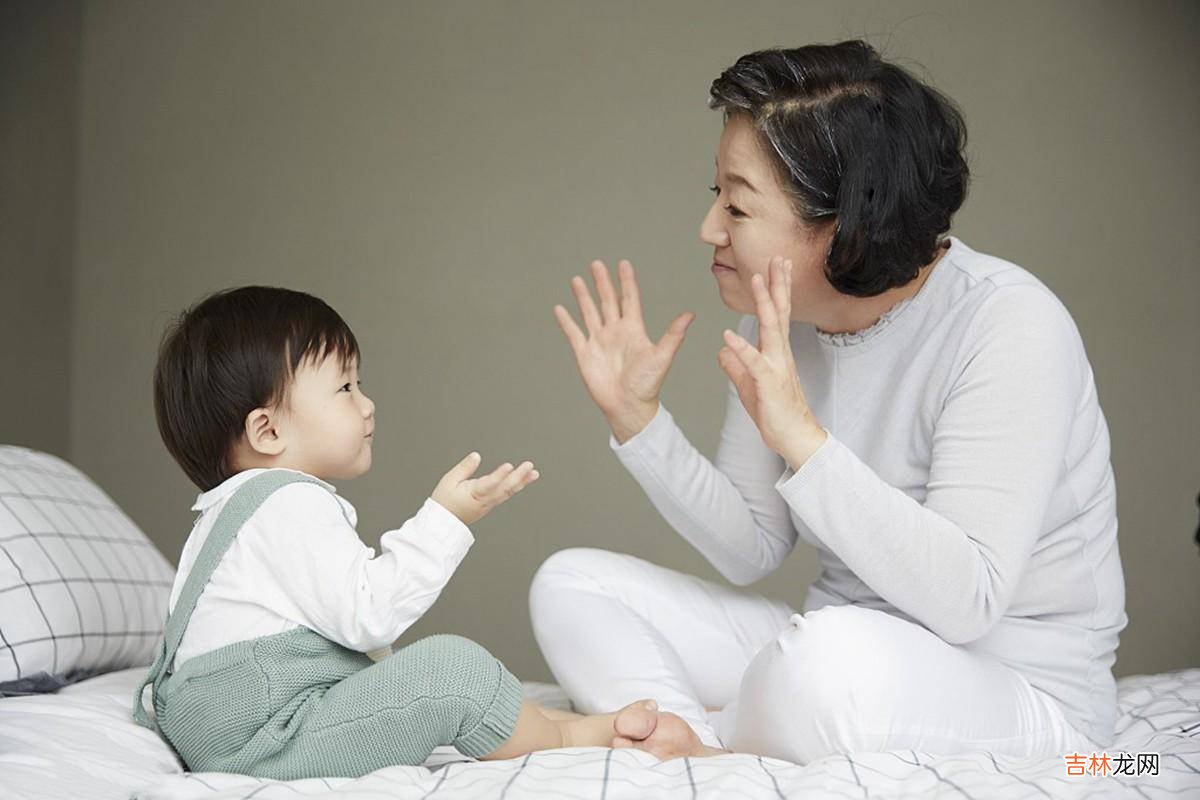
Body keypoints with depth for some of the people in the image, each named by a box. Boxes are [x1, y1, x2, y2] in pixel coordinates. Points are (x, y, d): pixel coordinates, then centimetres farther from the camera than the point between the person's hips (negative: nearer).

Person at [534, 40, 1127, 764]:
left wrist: (801, 437, -33)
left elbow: (966, 601, -28)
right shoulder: (781, 323, 0)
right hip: (833, 653, 7)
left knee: (829, 661, -39)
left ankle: (696, 736, -9)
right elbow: (754, 552, 6)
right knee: (572, 585, -2)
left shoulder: (1010, 325, -21)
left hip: (1015, 689, -7)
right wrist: (636, 417, -5)